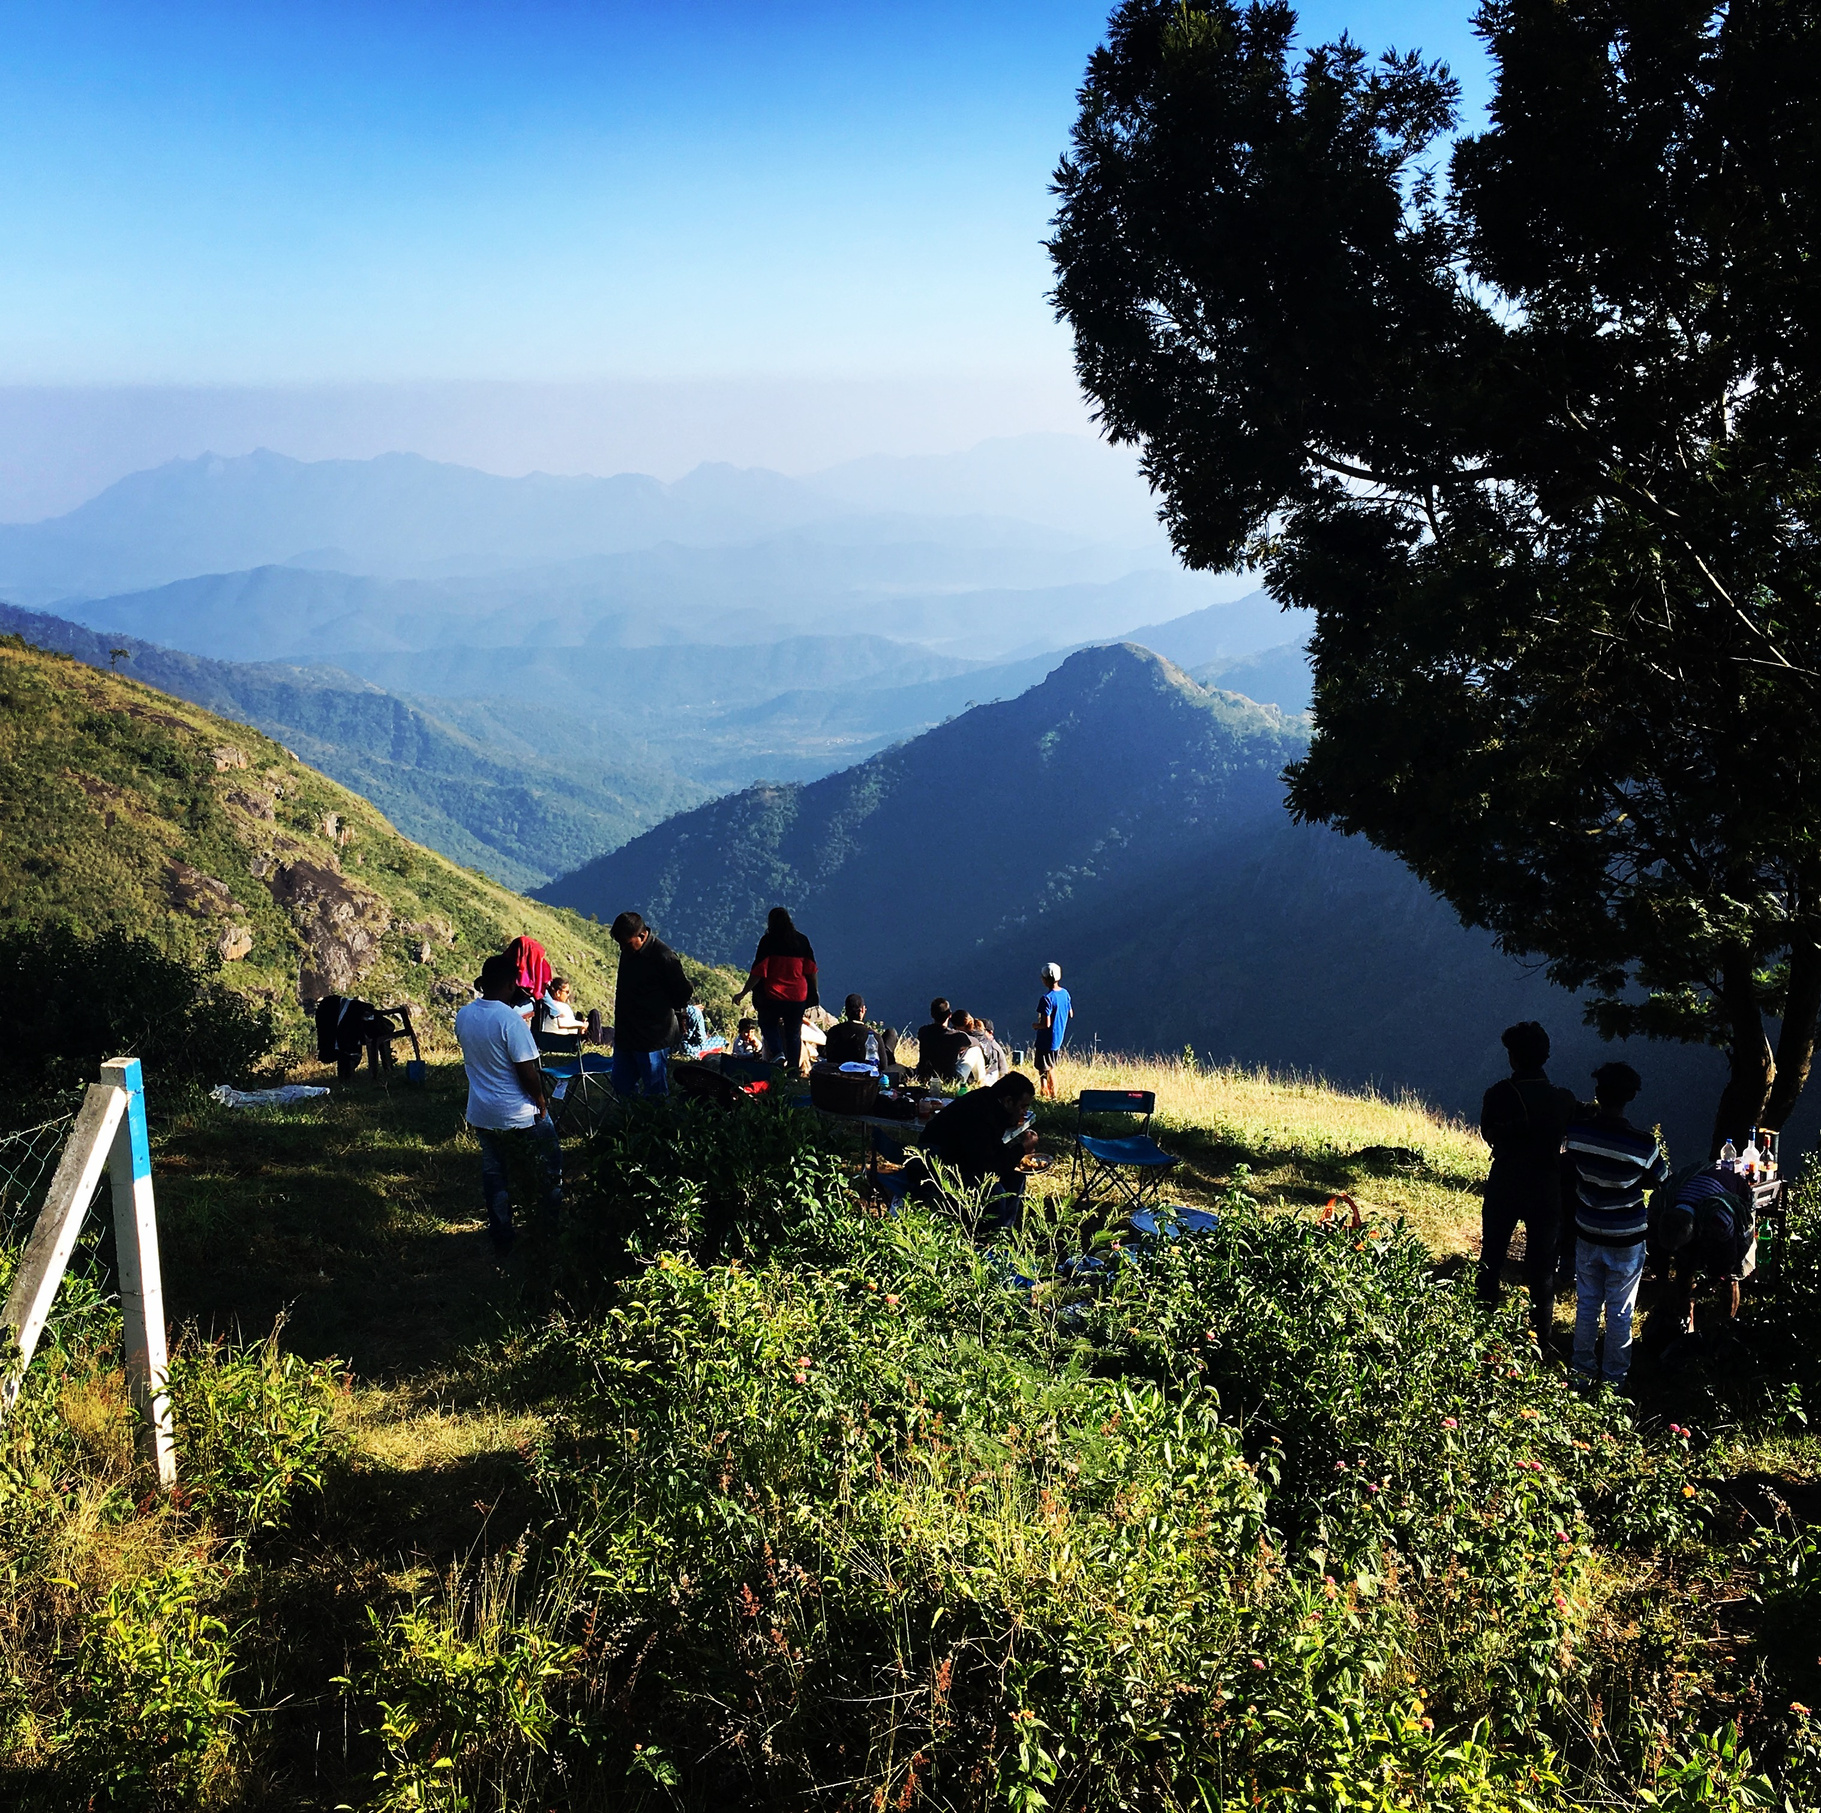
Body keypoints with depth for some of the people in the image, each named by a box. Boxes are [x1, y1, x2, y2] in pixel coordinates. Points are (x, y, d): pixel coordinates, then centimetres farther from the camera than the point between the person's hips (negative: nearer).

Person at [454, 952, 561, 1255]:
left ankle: (501, 1239, 22)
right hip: (519, 1116, -6)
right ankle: (550, 1228, 23)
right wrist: (541, 1100, -5)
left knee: (494, 1173, 17)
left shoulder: (464, 1015, -2)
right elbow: (527, 1072, -21)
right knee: (551, 1168, 14)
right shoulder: (511, 1020, -24)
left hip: (481, 1114, 6)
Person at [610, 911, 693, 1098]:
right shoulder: (628, 952, 6)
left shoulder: (663, 957, -19)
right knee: (622, 1086, 14)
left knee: (655, 1090, 0)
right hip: (625, 1033, 9)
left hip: (652, 1038, -9)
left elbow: (683, 993, -13)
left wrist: (661, 1010, 2)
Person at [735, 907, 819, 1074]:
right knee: (794, 1033, 13)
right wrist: (814, 992, 19)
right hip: (798, 996, 3)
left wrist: (743, 993, -6)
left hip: (773, 996, -3)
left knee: (768, 1024, 20)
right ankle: (793, 1070, 11)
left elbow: (758, 972, -12)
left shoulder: (768, 941, -8)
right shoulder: (802, 941, 4)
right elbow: (811, 970, 7)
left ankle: (778, 1053, -4)